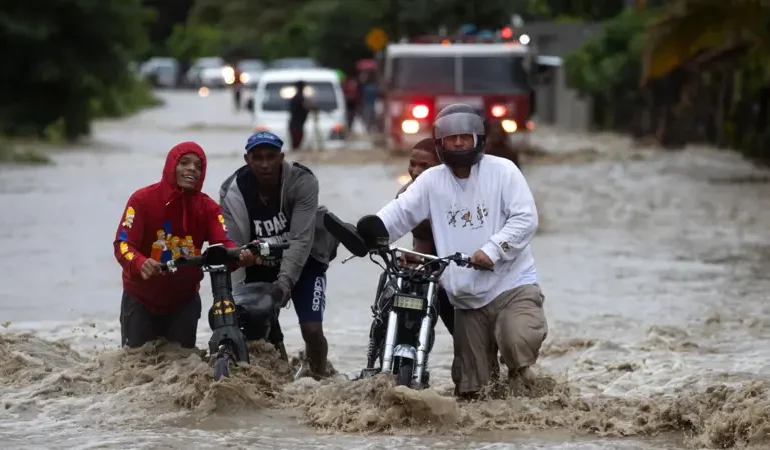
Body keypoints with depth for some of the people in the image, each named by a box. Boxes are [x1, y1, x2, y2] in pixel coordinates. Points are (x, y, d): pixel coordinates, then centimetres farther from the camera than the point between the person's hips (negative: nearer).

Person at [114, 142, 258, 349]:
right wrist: (140, 264, -48)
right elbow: (123, 244, -26)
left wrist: (240, 256, -47)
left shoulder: (208, 207, -8)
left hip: (184, 299, 3)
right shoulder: (143, 199, -17)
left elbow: (223, 243, -22)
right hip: (141, 298, -3)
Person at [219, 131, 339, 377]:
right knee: (265, 334, -2)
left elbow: (301, 240, -29)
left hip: (303, 262, -2)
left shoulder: (303, 182, -23)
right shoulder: (232, 192, -18)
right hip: (260, 267, 2)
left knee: (312, 329, -14)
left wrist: (285, 280, -40)